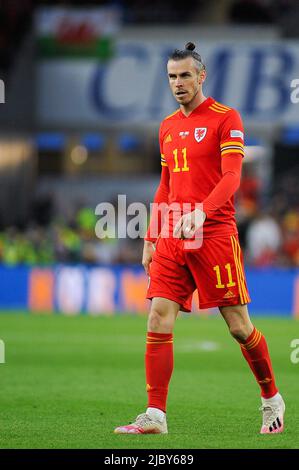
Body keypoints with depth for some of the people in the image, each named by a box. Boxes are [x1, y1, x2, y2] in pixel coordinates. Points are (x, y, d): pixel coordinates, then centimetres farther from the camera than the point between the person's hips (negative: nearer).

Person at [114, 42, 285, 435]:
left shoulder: (225, 118, -3)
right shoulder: (167, 127, 17)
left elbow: (232, 177, -13)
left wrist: (201, 212, -29)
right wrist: (151, 239, 17)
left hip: (214, 235, -6)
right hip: (172, 239, 6)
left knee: (239, 326, -2)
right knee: (158, 320, -6)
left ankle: (272, 399, 18)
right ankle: (155, 415, -6)